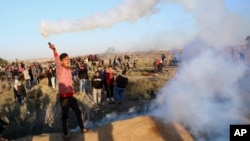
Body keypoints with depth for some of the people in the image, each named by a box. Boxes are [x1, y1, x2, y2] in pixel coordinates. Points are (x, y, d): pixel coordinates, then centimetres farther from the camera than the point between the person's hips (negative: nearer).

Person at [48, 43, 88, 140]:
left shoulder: (68, 69, 9)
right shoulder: (59, 69, -12)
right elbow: (57, 60, -33)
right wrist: (54, 50, -52)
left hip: (71, 95, 7)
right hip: (64, 96, -7)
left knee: (78, 112, 17)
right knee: (65, 115, 4)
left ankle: (82, 128, 34)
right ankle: (65, 134, 20)